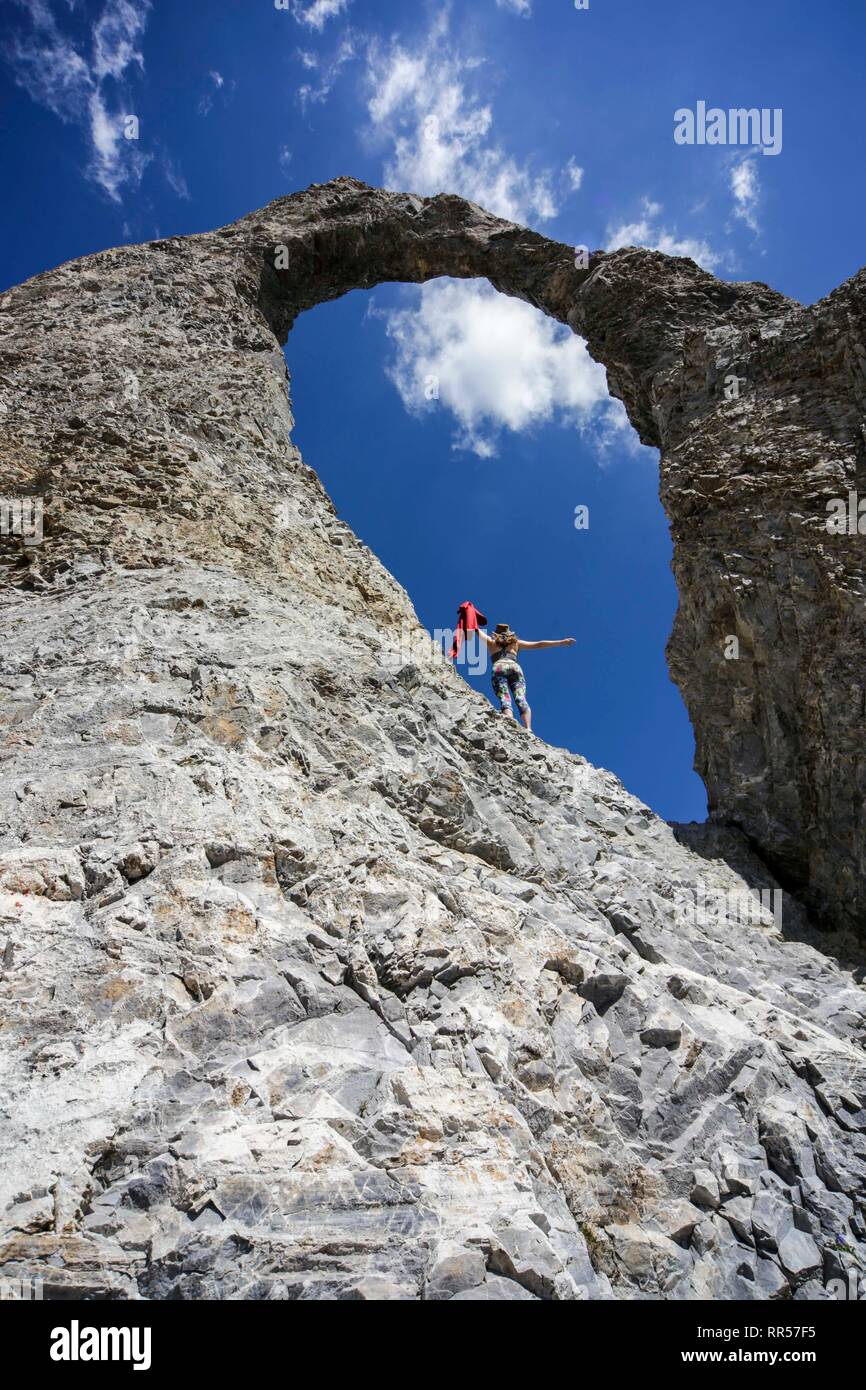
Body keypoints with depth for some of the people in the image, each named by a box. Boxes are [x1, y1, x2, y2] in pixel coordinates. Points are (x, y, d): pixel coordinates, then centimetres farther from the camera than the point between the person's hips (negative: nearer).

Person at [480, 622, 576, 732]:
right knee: (521, 699, -14)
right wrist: (562, 642, 32)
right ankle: (528, 728, -38)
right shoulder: (516, 643, 32)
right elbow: (538, 645, 29)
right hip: (515, 667, 1)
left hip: (499, 667, -1)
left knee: (504, 699, -18)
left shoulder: (491, 642, 30)